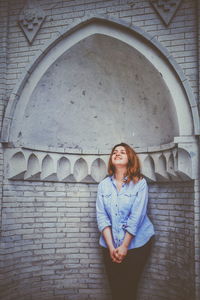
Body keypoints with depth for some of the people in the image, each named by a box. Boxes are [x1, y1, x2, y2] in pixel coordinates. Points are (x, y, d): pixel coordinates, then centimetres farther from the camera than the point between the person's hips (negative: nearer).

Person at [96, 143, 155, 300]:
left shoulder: (140, 183, -8)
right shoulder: (104, 185, 1)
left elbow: (136, 217, -13)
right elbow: (101, 217, -4)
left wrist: (124, 246, -13)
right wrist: (111, 247, -11)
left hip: (136, 243, -2)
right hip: (110, 244, 3)